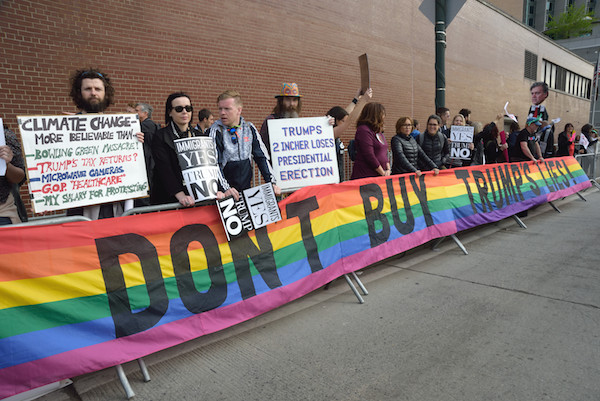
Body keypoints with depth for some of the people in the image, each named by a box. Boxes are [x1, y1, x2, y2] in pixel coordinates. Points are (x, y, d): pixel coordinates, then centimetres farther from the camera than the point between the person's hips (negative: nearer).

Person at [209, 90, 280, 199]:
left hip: (247, 189, 3)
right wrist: (225, 188, -23)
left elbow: (262, 157, 11)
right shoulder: (215, 131, -3)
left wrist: (272, 182, 2)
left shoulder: (249, 128, 7)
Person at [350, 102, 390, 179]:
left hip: (378, 176, 8)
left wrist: (388, 169, 4)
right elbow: (369, 156, -17)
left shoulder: (379, 132, 16)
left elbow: (384, 153, 20)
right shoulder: (364, 130, -12)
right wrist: (383, 173, -12)